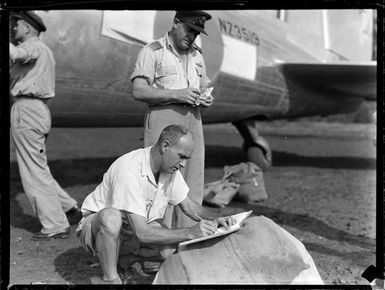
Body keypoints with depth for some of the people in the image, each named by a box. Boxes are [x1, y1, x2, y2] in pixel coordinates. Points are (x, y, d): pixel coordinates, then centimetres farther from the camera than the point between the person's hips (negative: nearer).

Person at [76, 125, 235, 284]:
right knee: (111, 217, -42)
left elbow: (188, 205, 9)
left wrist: (214, 219, -11)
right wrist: (190, 232, -38)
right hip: (96, 225, -7)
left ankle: (125, 258, 3)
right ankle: (110, 279, -22)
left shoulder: (170, 167, -7)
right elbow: (141, 233, -35)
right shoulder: (129, 171, -32)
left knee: (171, 247, -23)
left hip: (135, 229, 7)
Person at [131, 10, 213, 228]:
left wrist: (207, 98, 1)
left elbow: (205, 86, 26)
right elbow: (139, 91, -11)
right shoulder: (153, 52, -2)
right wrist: (177, 94, -18)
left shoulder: (197, 55, 19)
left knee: (193, 183, 5)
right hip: (163, 118, -6)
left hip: (192, 120, 6)